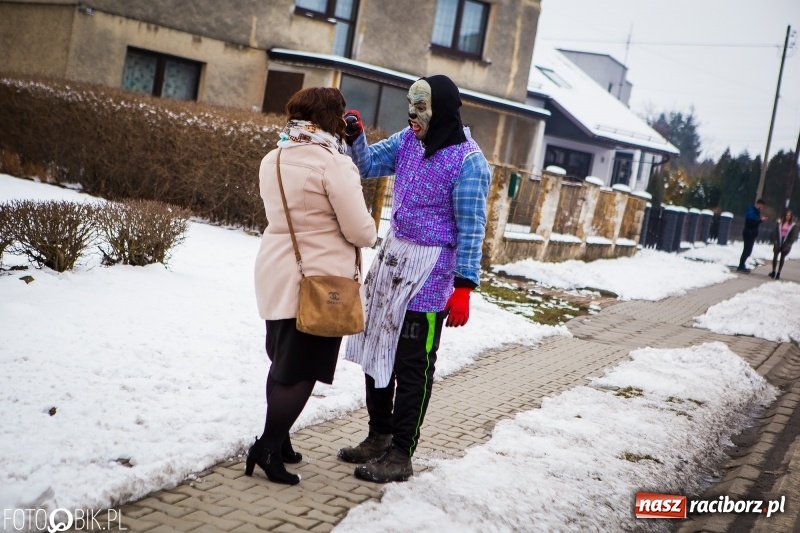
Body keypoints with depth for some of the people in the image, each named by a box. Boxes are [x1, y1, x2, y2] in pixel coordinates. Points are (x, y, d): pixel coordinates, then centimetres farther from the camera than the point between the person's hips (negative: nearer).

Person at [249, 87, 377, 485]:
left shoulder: (274, 159, 8)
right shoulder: (334, 163, -16)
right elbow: (359, 229, -14)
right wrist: (372, 237, 7)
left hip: (277, 274, 7)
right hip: (318, 279, -7)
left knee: (283, 362, 17)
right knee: (302, 369, 1)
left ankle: (277, 440, 24)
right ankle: (268, 448, 1)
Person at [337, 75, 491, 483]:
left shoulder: (468, 161, -15)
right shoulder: (408, 140, 6)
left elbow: (471, 229, -15)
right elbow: (368, 164, 16)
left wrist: (463, 286, -16)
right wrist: (355, 136, -5)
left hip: (429, 270, -7)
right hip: (392, 254, 8)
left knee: (412, 365, 0)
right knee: (378, 349, 14)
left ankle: (400, 455, 11)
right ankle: (379, 436, 29)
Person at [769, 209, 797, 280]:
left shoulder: (793, 225, -1)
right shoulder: (779, 223, 3)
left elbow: (793, 236, -3)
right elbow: (775, 232, 0)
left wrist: (789, 244, -11)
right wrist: (775, 241, -9)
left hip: (786, 244, -1)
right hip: (778, 242, 1)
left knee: (782, 258, 6)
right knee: (775, 256, -1)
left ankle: (778, 273, 12)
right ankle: (773, 272, 10)